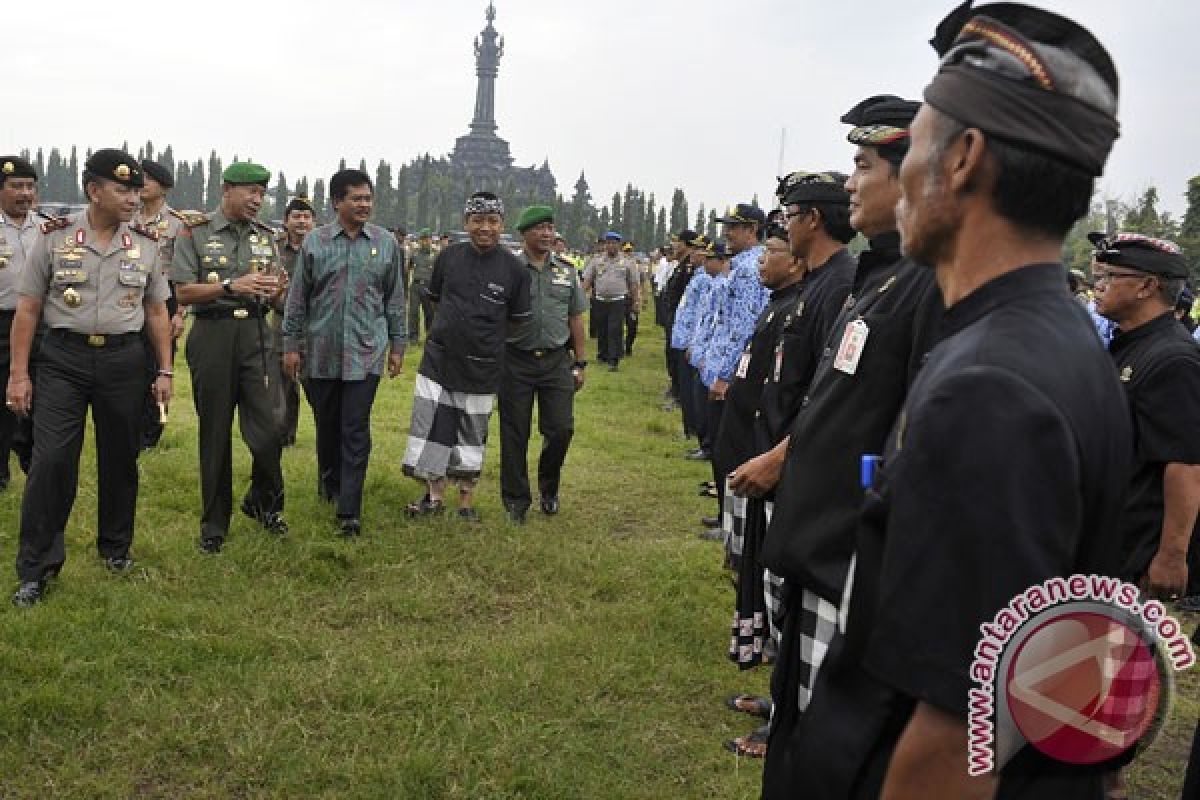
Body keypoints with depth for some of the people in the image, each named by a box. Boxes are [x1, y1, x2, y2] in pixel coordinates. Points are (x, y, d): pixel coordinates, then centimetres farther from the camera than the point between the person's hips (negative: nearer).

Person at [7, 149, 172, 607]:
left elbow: (156, 312, 11)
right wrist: (19, 374, -4)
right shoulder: (55, 239, -1)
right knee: (51, 460, -6)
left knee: (120, 458, 11)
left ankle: (116, 547, 29)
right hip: (62, 358, -2)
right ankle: (36, 568, 3)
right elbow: (28, 309, 1)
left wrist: (165, 371, 7)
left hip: (124, 360, 2)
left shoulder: (146, 245, 5)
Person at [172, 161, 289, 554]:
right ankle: (214, 524, 17)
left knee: (269, 426, -4)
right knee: (215, 432, 5)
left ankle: (264, 503, 22)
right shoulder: (195, 231, -1)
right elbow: (184, 293, -6)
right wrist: (232, 286, -19)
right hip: (213, 334, -3)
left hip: (256, 334, 3)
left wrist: (274, 289, -8)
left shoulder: (265, 234, 11)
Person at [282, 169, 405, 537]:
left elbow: (395, 299, 7)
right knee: (327, 424, 14)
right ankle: (328, 482, 37)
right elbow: (297, 297, 5)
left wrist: (397, 346, 7)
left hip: (365, 353, -1)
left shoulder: (386, 243, 2)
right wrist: (291, 345, 3)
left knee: (356, 430, -4)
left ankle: (349, 511, 0)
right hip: (321, 352, 1)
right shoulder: (314, 242, 1)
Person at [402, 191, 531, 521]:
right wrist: (451, 330, 10)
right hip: (438, 358, 2)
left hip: (481, 367, -2)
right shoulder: (448, 256, -1)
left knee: (472, 435, 10)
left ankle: (466, 500, 25)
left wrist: (488, 341, 1)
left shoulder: (514, 268, -7)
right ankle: (436, 496, 18)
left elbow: (518, 320, 1)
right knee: (431, 427, 3)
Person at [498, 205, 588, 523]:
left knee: (561, 429, -1)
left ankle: (548, 486, 25)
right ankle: (516, 500, 16)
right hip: (516, 362, -2)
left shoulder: (566, 271, 9)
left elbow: (575, 320, 12)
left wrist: (580, 363, 9)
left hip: (556, 361, 2)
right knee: (514, 434, 3)